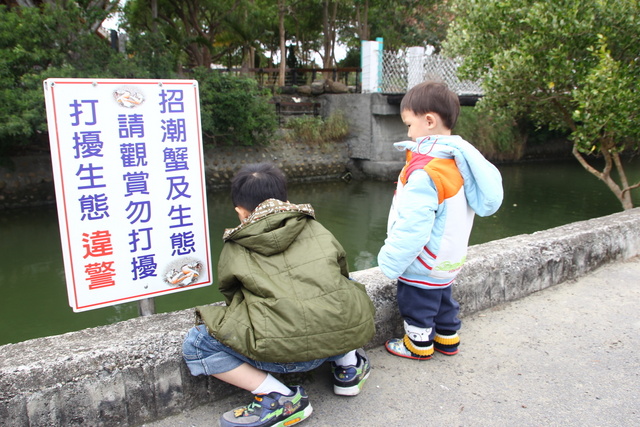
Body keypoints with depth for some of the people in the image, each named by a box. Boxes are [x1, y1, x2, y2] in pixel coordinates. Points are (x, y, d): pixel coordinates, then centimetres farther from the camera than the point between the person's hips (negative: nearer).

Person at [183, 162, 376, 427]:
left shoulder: (235, 249, 11)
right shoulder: (316, 229, 18)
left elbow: (232, 295, 25)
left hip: (286, 350, -5)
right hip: (347, 335, 5)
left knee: (195, 346, 11)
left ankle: (280, 397, 2)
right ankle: (348, 365, 20)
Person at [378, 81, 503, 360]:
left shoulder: (426, 172, -31)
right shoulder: (458, 160, -1)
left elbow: (413, 227, -30)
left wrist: (391, 261, -18)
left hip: (423, 266, -9)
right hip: (447, 260, 9)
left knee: (416, 306, 13)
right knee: (442, 300, 26)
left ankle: (419, 345, 32)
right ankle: (448, 339, 44)